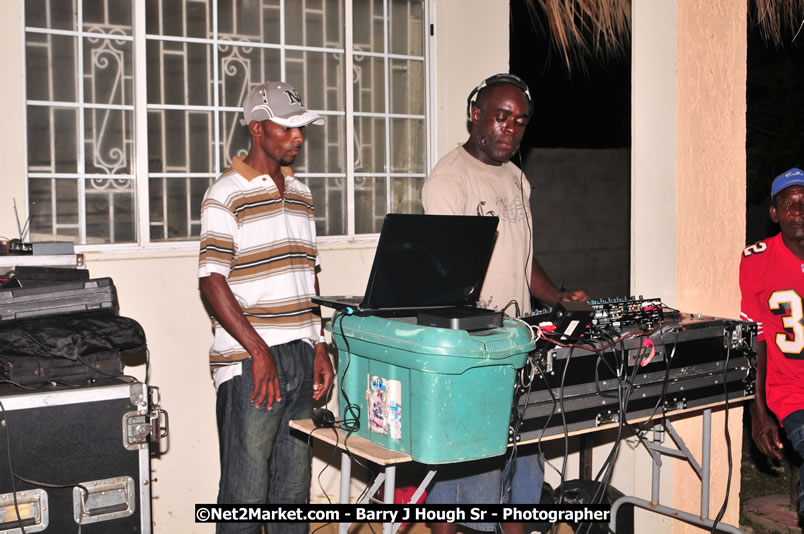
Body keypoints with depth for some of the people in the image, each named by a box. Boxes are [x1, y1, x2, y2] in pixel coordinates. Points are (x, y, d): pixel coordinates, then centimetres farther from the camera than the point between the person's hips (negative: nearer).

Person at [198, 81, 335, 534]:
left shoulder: (301, 194, 15)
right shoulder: (227, 195, -6)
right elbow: (212, 283, -12)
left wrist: (320, 347, 11)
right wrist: (259, 352, -17)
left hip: (302, 359, 7)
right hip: (251, 363, -6)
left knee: (294, 486, 14)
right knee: (246, 493, 0)